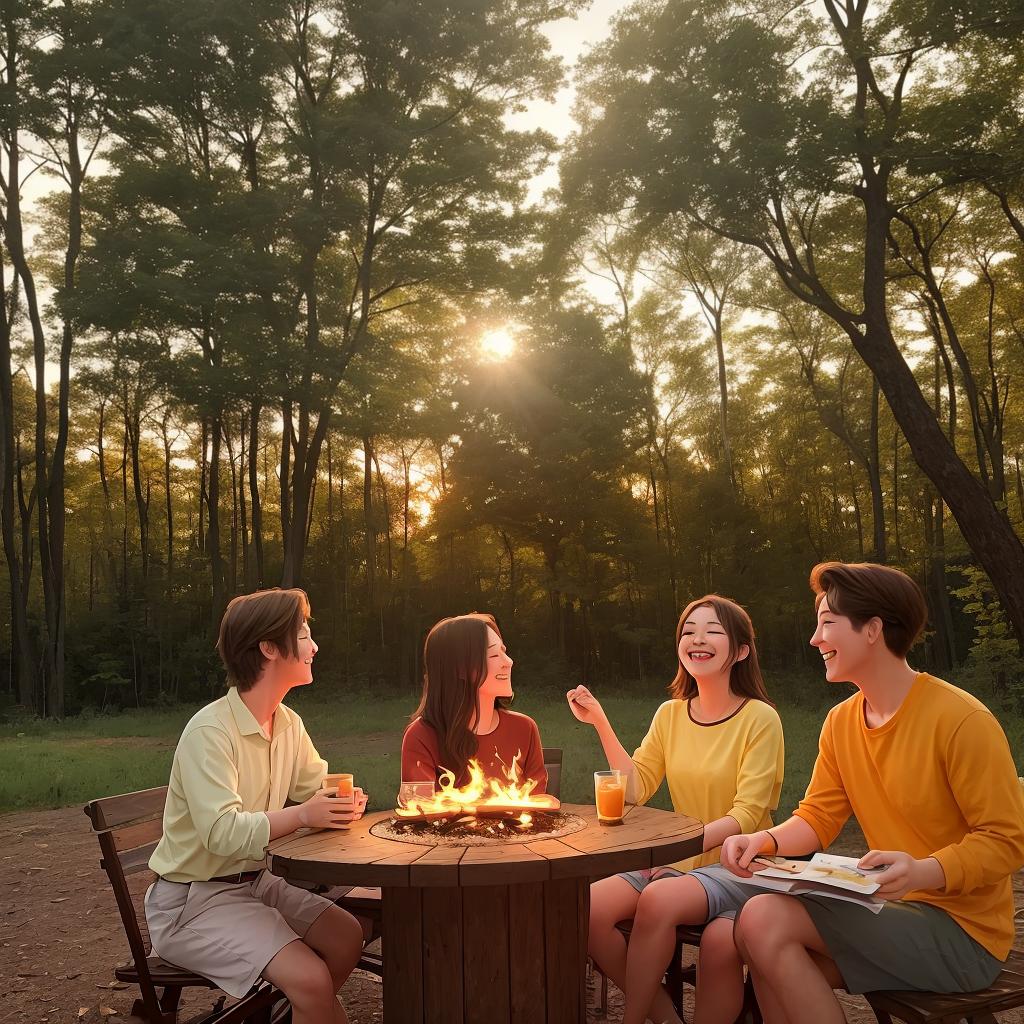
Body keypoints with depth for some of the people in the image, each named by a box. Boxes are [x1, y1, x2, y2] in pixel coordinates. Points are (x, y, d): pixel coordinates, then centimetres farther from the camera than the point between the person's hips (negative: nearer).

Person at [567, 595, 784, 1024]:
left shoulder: (760, 718, -9)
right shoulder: (670, 714, 7)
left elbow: (746, 815, -14)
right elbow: (636, 788, 1)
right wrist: (600, 723, -6)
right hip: (679, 864, 5)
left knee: (658, 898, -33)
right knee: (588, 908, -19)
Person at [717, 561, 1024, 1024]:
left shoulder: (961, 720, -18)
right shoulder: (841, 721, 5)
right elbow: (818, 817, 8)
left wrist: (923, 872, -32)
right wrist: (764, 840, -13)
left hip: (961, 930, -7)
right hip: (894, 910, 7)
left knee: (765, 919, -21)